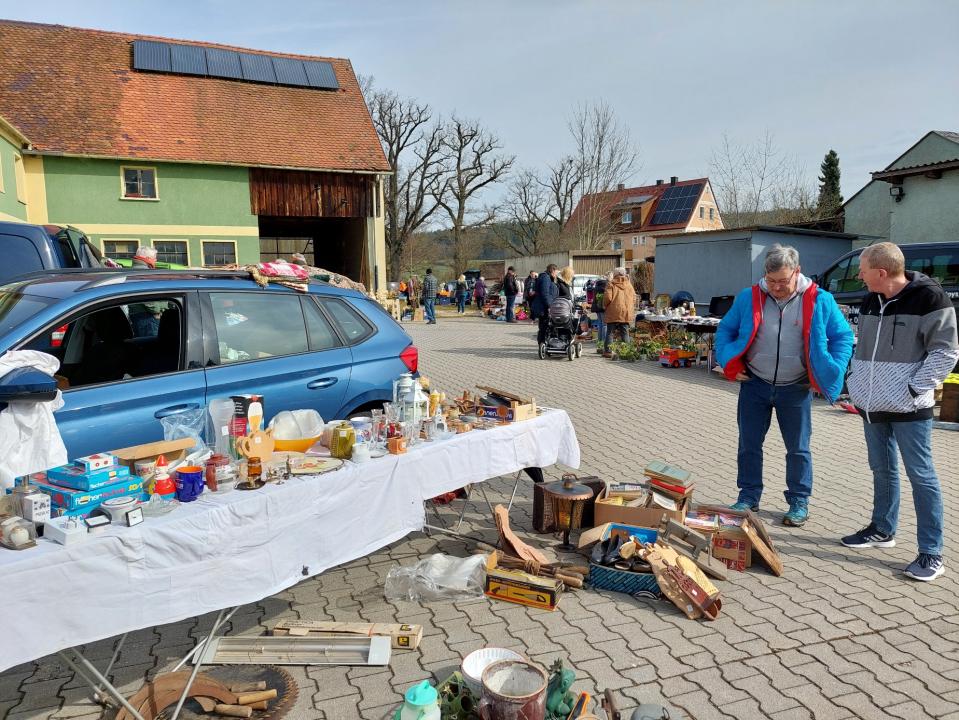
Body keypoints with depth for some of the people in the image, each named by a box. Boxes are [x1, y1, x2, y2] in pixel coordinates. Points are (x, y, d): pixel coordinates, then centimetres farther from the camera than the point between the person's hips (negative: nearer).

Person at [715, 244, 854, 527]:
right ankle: (748, 497, 24)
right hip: (754, 385, 2)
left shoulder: (819, 301, -6)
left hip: (795, 389, -1)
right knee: (749, 444, 9)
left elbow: (843, 336, 2)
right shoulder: (749, 298, -3)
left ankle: (799, 502, 26)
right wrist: (730, 364, -4)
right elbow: (725, 330, 8)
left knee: (798, 448, 10)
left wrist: (831, 373, -8)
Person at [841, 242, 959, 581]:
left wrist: (912, 390, -17)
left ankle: (931, 553, 7)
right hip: (872, 405, 7)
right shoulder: (870, 301, 9)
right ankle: (883, 529, 32)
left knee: (921, 475, -1)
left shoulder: (929, 297, -12)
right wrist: (857, 384, 7)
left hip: (908, 409, -7)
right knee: (882, 470, 17)